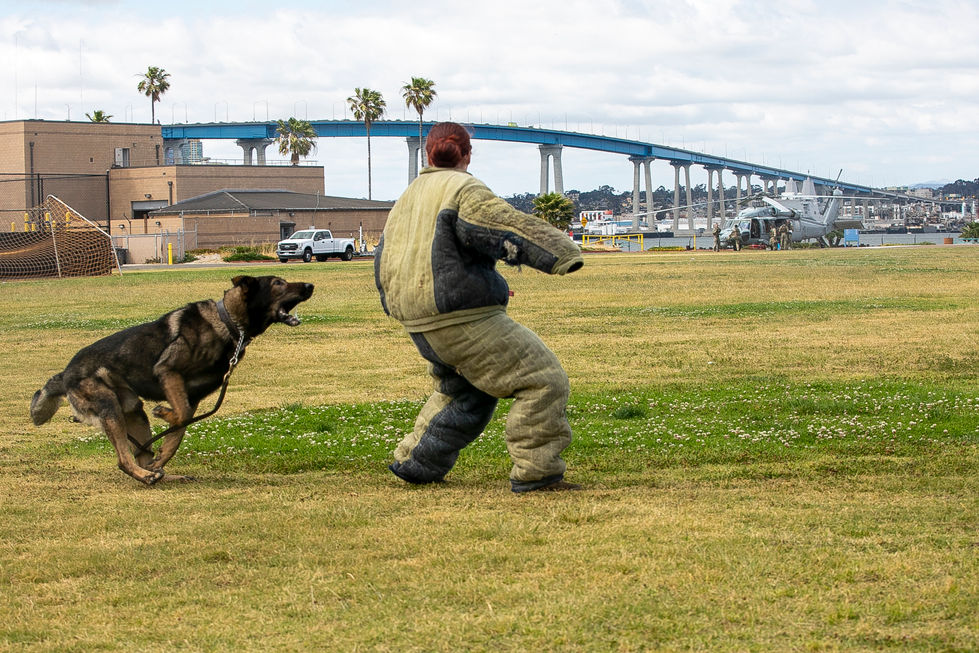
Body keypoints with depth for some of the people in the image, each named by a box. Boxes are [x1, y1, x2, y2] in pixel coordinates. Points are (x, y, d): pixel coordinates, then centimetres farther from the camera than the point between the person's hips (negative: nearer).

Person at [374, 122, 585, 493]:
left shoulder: (406, 199, 19)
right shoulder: (464, 190, -9)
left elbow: (383, 262, 28)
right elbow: (508, 227, -22)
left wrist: (400, 308, 41)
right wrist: (562, 254, -27)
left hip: (419, 323, 9)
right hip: (464, 319, -9)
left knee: (462, 390, 31)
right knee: (543, 380, -6)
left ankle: (414, 463, 32)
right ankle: (534, 473, -8)